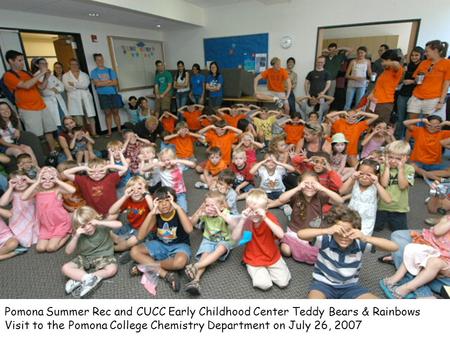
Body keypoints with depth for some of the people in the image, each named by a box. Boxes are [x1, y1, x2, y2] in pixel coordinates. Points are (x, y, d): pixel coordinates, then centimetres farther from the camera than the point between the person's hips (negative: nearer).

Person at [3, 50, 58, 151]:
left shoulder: (26, 73, 16)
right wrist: (40, 74, -16)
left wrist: (46, 77, 1)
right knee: (35, 136, -8)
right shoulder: (8, 75, -5)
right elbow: (26, 85, -20)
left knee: (49, 131, 8)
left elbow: (41, 86, 19)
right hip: (28, 110, -7)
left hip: (41, 106, 7)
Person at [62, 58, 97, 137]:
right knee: (78, 118, -9)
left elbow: (86, 84, -4)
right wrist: (81, 86, -3)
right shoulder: (65, 76, 11)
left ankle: (94, 133, 8)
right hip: (74, 98, -2)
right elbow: (68, 87, -4)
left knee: (90, 116, 1)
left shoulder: (84, 74, 16)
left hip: (86, 97, 2)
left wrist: (74, 84, -9)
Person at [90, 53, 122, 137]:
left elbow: (115, 83, -1)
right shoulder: (94, 72, 4)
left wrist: (103, 83, -6)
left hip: (113, 94, 1)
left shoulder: (110, 70, 9)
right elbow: (97, 83, -9)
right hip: (103, 95, -1)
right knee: (107, 113, -1)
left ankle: (119, 130, 11)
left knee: (115, 112, 4)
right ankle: (109, 132, 4)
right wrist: (109, 81, -3)